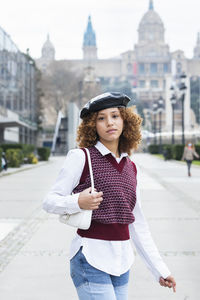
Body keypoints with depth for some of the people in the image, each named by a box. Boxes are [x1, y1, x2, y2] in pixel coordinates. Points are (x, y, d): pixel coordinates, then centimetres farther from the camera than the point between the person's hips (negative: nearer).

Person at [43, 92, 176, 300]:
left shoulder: (131, 168, 11)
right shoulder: (81, 157, -5)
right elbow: (50, 201, -4)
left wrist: (159, 269, 15)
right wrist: (78, 203, -24)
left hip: (122, 263, 6)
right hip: (91, 259, -5)